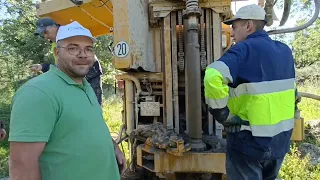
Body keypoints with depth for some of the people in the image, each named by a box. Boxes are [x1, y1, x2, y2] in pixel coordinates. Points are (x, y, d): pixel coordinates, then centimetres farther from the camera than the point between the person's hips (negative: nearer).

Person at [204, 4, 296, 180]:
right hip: (281, 137, 7)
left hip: (250, 140, -7)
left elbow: (213, 77, -36)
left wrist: (221, 113, -23)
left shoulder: (245, 49, -18)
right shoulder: (284, 50, 7)